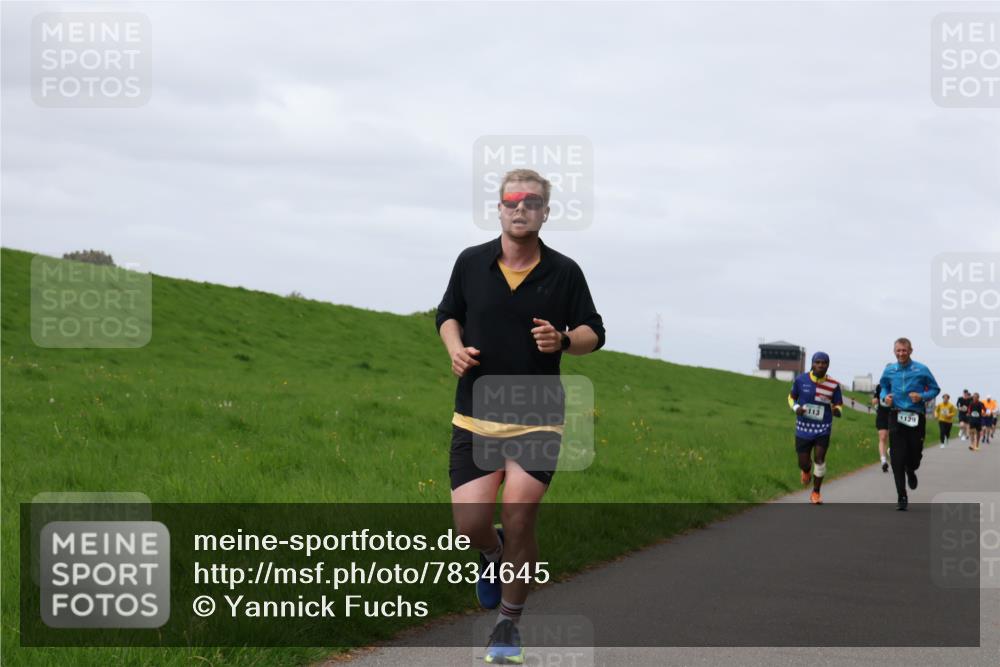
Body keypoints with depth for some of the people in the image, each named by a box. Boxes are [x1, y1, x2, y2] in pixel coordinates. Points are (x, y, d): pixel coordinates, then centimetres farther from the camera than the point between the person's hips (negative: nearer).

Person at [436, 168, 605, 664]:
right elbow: (448, 313, 18)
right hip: (475, 415, 1)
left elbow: (594, 333, 7)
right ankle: (493, 554, 31)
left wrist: (563, 339, -15)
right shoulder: (471, 262, 3)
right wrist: (455, 347, -3)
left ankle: (509, 624, 11)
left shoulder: (564, 272, -1)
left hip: (538, 418, -1)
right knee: (470, 523, -8)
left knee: (518, 516, -9)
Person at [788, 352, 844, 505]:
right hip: (803, 427, 1)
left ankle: (816, 493, 8)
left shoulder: (833, 385, -7)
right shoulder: (801, 380, -6)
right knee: (803, 462, 5)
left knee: (819, 458, -11)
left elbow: (839, 404, 4)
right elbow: (792, 396, 9)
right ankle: (806, 470, 45)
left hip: (823, 429, -1)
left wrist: (837, 410, -21)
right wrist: (795, 407, -13)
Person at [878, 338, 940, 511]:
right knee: (897, 458, -7)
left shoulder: (922, 370, -2)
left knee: (915, 454, 4)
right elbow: (883, 387, 21)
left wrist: (922, 396, -14)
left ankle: (911, 472, 43)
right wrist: (885, 397, -1)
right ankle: (902, 497, -3)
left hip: (916, 417, -1)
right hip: (896, 417, 1)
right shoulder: (889, 371, 6)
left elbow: (935, 389, 5)